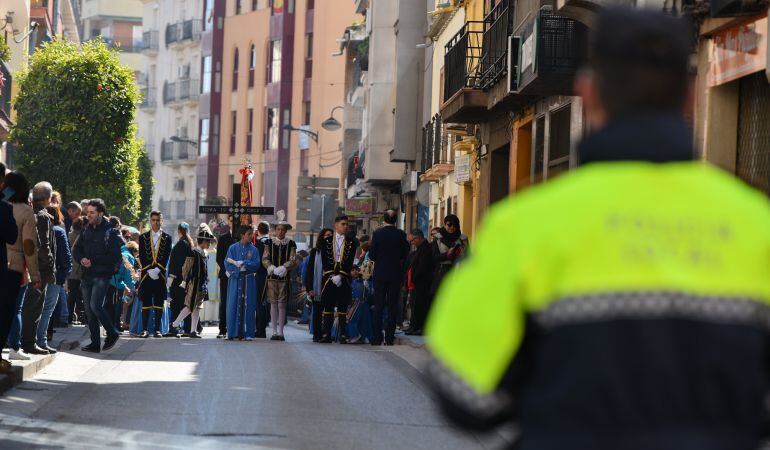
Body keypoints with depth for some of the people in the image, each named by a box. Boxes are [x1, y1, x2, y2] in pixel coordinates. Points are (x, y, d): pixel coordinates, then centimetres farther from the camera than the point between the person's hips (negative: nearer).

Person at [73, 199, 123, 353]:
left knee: (95, 306, -19)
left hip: (102, 275, -7)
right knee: (89, 310, 5)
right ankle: (95, 343, 11)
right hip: (87, 276, 7)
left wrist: (93, 261, -14)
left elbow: (114, 257, -10)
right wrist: (81, 259, -5)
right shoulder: (86, 231, 15)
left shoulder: (111, 232, -5)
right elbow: (76, 250, 18)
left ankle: (112, 333, 2)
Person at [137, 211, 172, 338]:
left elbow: (166, 257, -1)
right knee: (146, 303, 0)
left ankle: (157, 329, 4)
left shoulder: (167, 238, 7)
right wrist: (149, 271, -11)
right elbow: (142, 257, 2)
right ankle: (145, 329, 3)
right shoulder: (143, 237, 8)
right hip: (146, 275, 0)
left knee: (159, 303, 0)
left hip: (160, 275, 0)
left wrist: (157, 270, -13)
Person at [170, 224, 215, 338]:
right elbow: (186, 268, -12)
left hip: (202, 285, 8)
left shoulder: (205, 253, 13)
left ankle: (193, 330, 10)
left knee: (197, 308, 8)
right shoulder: (194, 253, -13)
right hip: (194, 284, -8)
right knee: (190, 306, -8)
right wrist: (185, 281, -13)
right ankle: (175, 325, 2)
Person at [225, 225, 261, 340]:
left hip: (249, 280, 1)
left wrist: (242, 263, -11)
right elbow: (227, 263, -2)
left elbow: (256, 264, -3)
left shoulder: (253, 249, 8)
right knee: (234, 305, -3)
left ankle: (247, 333, 0)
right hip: (235, 280, -1)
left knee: (248, 306, -2)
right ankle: (232, 333, 0)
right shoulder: (233, 248, 6)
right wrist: (240, 266, -12)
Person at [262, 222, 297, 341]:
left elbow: (293, 261, -2)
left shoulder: (291, 244, 4)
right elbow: (265, 259, 2)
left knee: (282, 304, -2)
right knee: (273, 304, 2)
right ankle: (274, 331, 6)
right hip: (272, 277, 1)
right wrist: (273, 269, -15)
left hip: (285, 277, -1)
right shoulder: (269, 243, 7)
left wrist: (282, 268, -18)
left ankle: (280, 332, 1)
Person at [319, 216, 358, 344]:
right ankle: (327, 334, 2)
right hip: (329, 278, 0)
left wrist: (340, 276, -12)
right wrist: (332, 276, -10)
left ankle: (342, 335, -1)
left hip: (344, 279, 0)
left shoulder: (351, 243, 8)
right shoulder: (327, 241, 9)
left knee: (342, 307, -2)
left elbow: (350, 262, -1)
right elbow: (324, 261, 2)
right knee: (328, 307, 0)